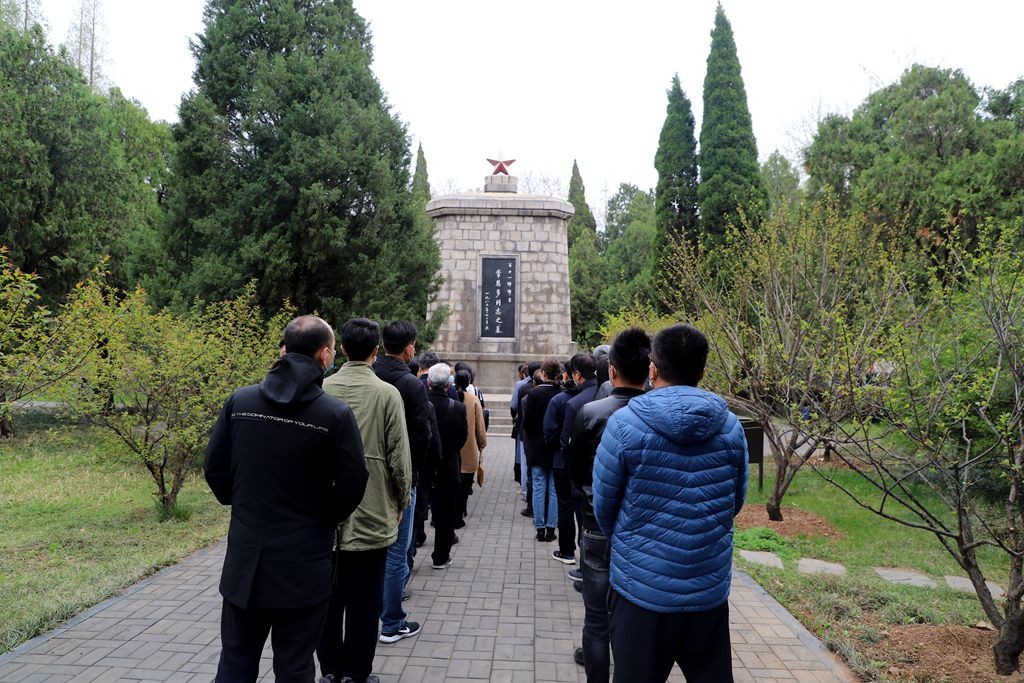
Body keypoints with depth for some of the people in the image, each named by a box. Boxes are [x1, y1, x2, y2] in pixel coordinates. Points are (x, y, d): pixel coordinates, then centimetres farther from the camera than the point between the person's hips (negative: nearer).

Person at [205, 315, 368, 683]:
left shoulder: (239, 401, -4)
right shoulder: (336, 414, -15)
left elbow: (214, 468, 1)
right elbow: (351, 487, -13)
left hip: (244, 560, 3)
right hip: (303, 566, -3)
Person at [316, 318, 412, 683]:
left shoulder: (322, 389, -4)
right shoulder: (386, 393, -11)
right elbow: (399, 457, -10)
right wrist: (401, 503, 5)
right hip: (372, 513, -3)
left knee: (329, 594, 17)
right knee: (364, 599, 9)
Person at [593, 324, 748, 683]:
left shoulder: (624, 423, -15)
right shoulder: (730, 427, -5)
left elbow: (603, 508, -5)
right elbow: (735, 502, 7)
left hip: (642, 589, -2)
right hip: (710, 590, 3)